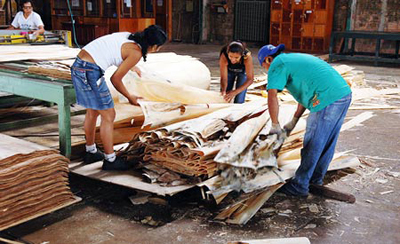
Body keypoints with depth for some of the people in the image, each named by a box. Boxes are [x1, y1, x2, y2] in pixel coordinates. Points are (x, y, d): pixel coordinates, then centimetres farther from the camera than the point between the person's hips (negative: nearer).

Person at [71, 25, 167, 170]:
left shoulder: (128, 36, 12)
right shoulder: (136, 52, -10)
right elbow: (115, 79, -6)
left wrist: (130, 66, 48)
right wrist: (130, 97, 9)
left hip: (78, 66, 9)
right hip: (90, 72, -9)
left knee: (92, 112, 22)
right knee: (108, 116, 3)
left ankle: (91, 152, 37)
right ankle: (110, 160, 14)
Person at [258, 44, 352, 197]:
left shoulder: (278, 64, 1)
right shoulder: (295, 58, 28)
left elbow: (272, 97, -9)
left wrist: (275, 126, 2)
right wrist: (294, 121, 29)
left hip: (328, 99, -9)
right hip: (345, 93, 9)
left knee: (312, 145, 0)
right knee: (328, 142, 19)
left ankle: (300, 186, 10)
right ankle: (316, 177, 34)